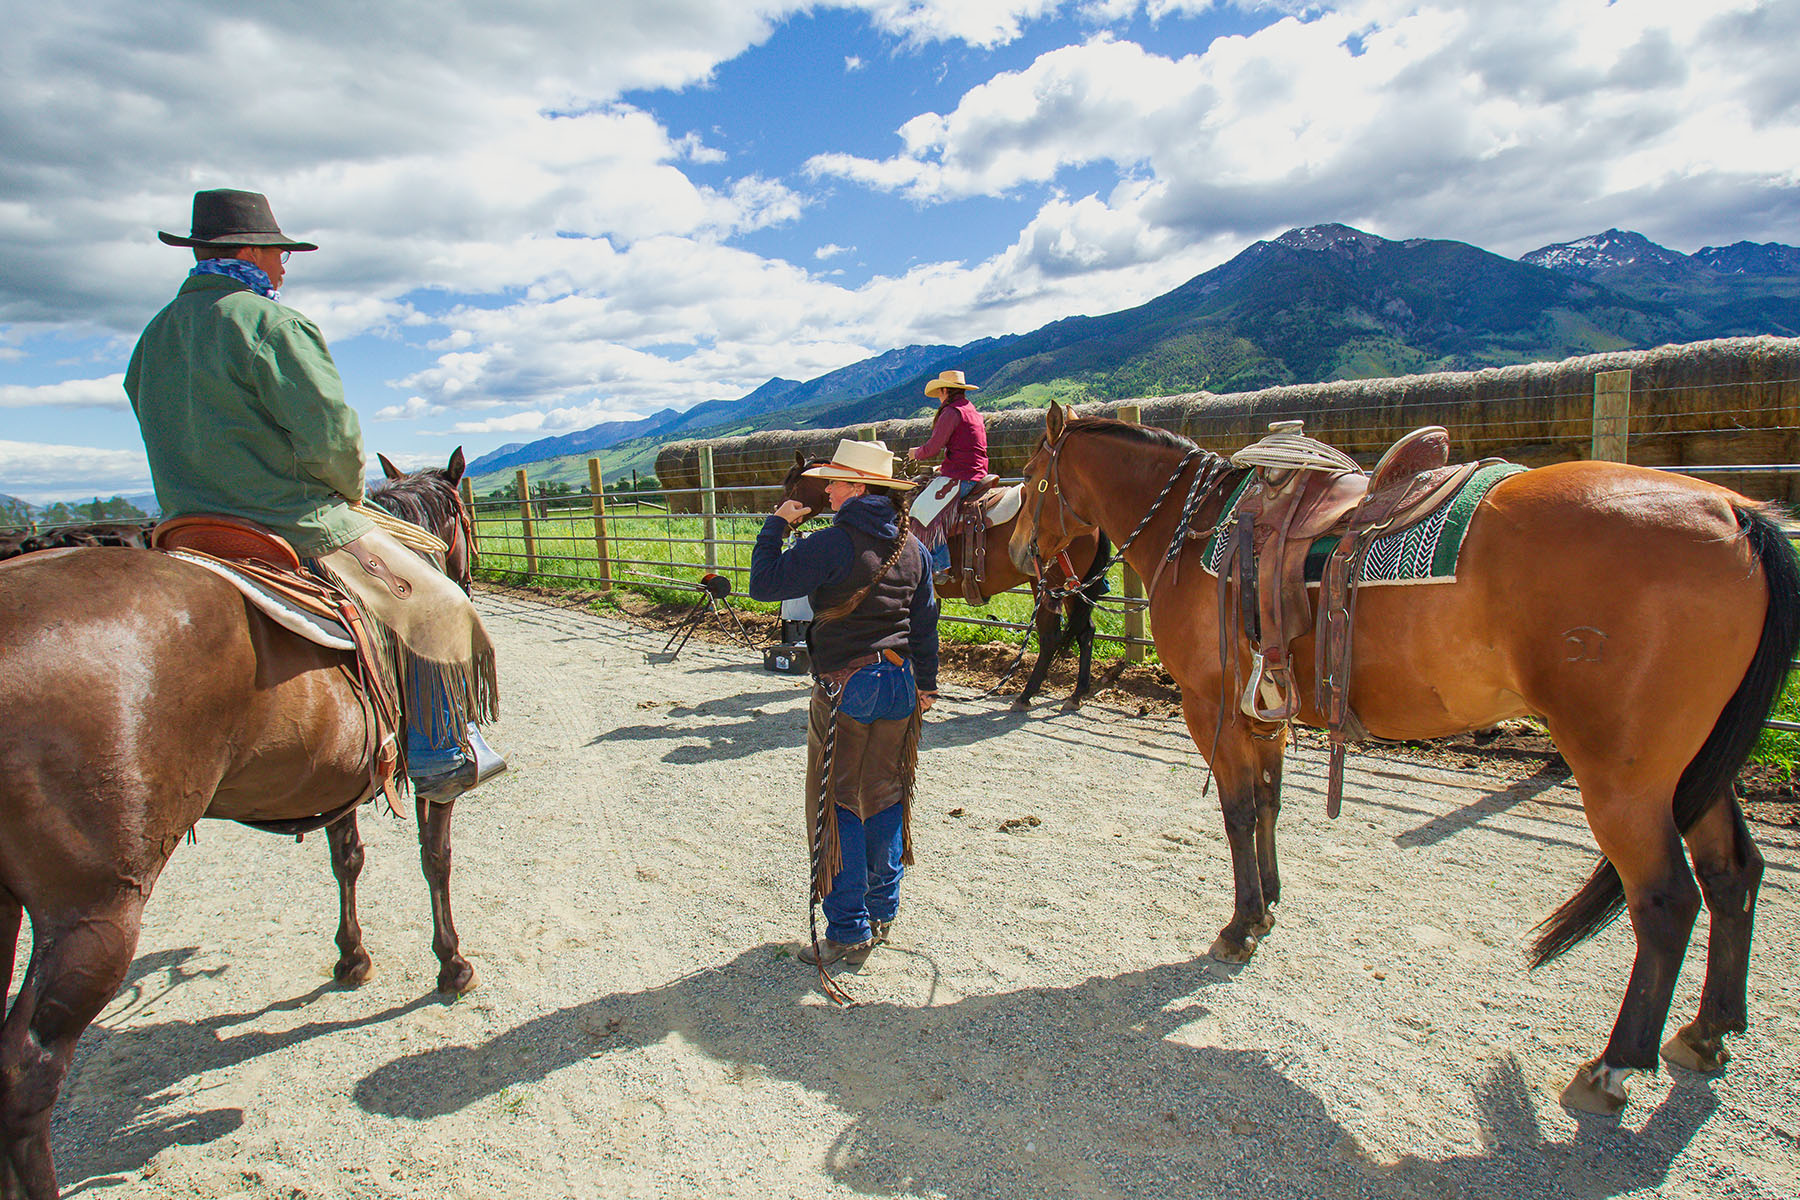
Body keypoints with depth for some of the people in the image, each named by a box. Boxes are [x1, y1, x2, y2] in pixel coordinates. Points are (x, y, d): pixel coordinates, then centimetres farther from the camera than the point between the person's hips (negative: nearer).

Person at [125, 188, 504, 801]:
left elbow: (182, 442, 17)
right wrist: (350, 493, 0)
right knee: (428, 604, 2)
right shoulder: (271, 323, -13)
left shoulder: (156, 335, 15)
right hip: (296, 524, -9)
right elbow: (331, 434, -20)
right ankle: (440, 754, 4)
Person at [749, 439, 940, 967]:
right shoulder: (911, 547, 5)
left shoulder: (833, 544, -16)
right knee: (886, 799, 18)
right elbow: (926, 621, 11)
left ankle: (848, 932, 10)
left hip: (844, 688, -7)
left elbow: (764, 584, -14)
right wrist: (925, 683, 21)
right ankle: (883, 913, 31)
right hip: (899, 685, 7)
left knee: (839, 807, 4)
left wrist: (776, 526, -2)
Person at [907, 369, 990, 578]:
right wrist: (945, 466, 27)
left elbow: (933, 448, -12)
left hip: (959, 478, -10)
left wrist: (917, 453, 8)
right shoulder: (973, 412, 21)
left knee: (925, 510, -16)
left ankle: (941, 564, -24)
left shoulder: (951, 412, -10)